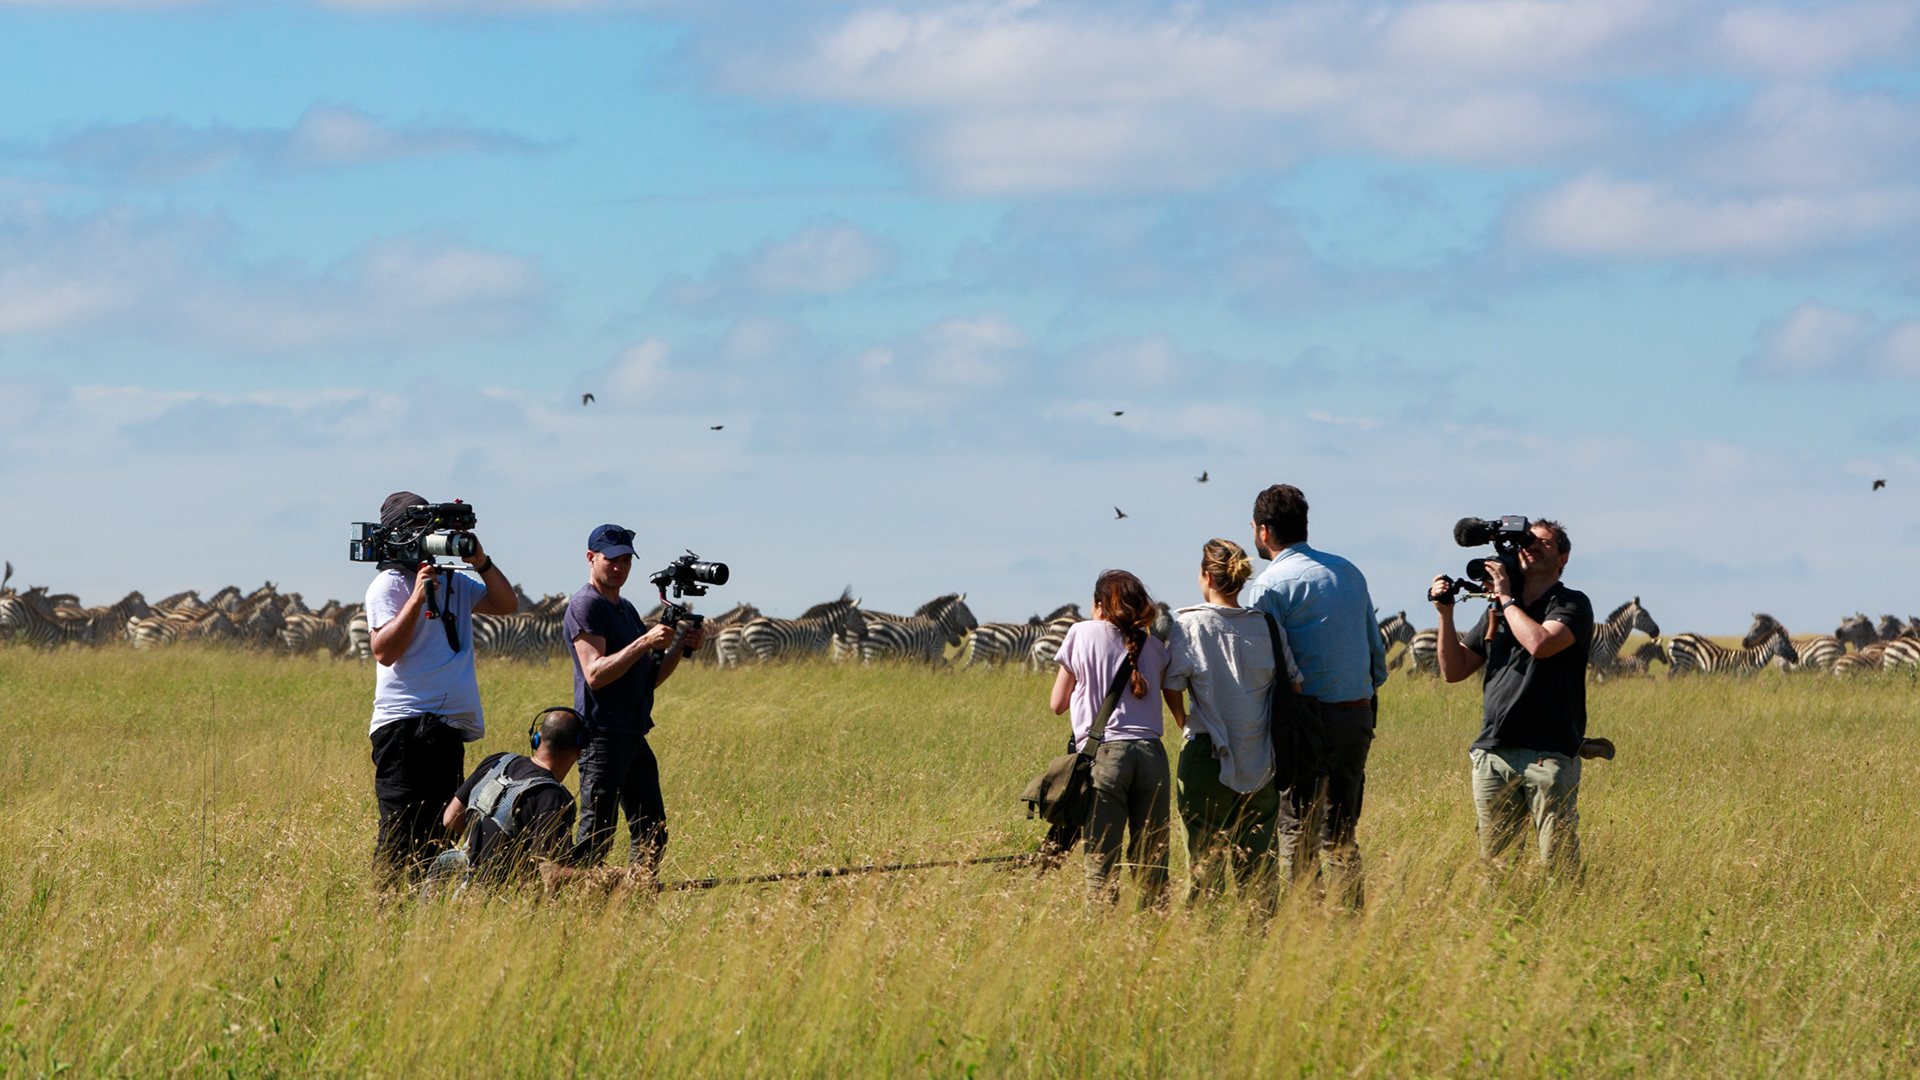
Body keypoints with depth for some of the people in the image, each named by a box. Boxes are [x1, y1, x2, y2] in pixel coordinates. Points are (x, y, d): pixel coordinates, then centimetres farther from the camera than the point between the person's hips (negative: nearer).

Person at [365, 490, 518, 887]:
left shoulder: (454, 583, 18)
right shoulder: (388, 585, -3)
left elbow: (506, 604, 19)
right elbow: (384, 650, -14)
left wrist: (481, 562, 5)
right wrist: (418, 597, -21)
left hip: (451, 724, 7)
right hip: (404, 722, -7)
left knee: (437, 830, 7)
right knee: (402, 829, -10)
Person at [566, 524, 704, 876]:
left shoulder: (627, 610, 20)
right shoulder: (586, 607, -7)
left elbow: (650, 678, 22)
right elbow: (595, 674, -19)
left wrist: (680, 648, 6)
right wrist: (645, 642, -22)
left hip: (634, 737, 9)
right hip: (603, 737, -9)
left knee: (652, 835, 9)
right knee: (597, 837, -11)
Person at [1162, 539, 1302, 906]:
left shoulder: (1189, 624, -8)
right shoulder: (1267, 625, 2)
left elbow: (1172, 686, -8)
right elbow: (1293, 683, 5)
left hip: (1208, 756, -3)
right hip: (1261, 761, 3)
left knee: (1206, 861, 1)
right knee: (1259, 860, 9)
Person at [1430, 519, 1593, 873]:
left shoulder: (1572, 604, 3)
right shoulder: (1496, 610, 20)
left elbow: (1540, 643, -18)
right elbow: (1454, 670, 18)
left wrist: (1507, 598, -5)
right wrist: (1445, 614, 6)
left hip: (1549, 754, -5)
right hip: (1493, 753, 5)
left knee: (1558, 863, -9)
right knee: (1489, 858, 4)